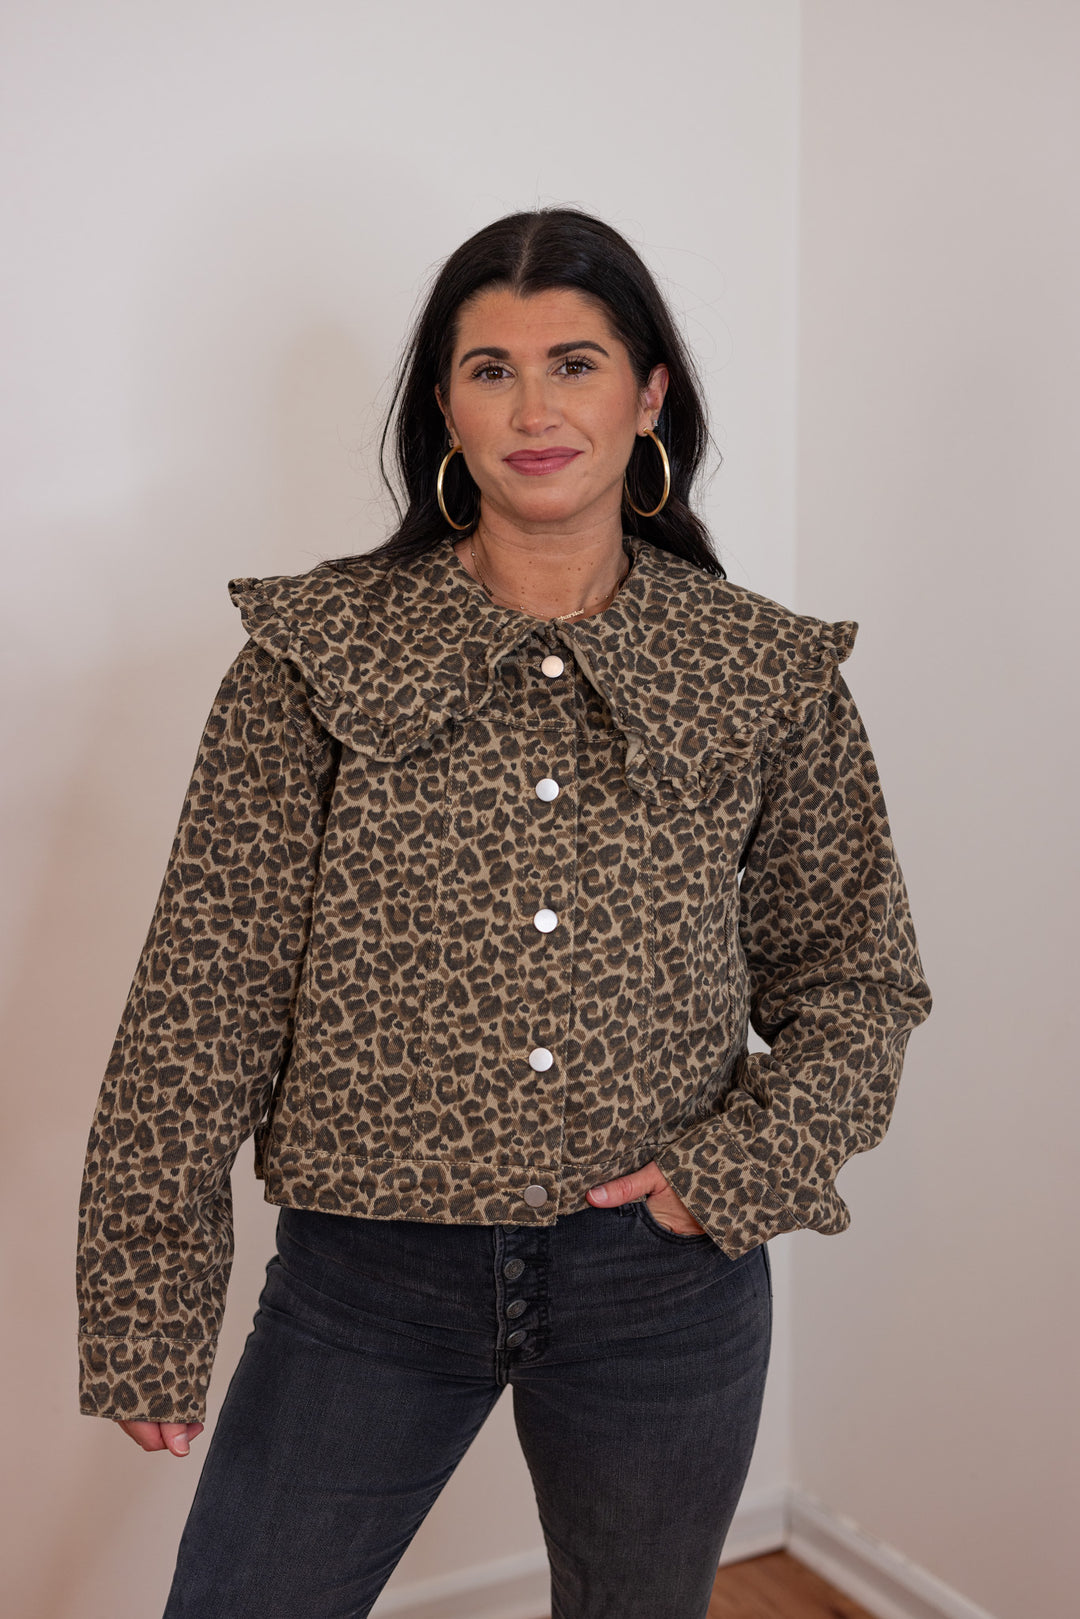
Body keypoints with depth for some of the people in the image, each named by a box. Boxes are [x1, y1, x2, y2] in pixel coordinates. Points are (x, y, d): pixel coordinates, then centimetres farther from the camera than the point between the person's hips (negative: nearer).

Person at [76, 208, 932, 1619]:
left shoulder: (766, 672, -2)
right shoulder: (316, 653, -6)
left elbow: (863, 975, 7)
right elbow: (203, 993, -6)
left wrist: (742, 1168, -8)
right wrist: (144, 1307, -6)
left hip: (666, 1284, 2)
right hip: (366, 1284, -1)